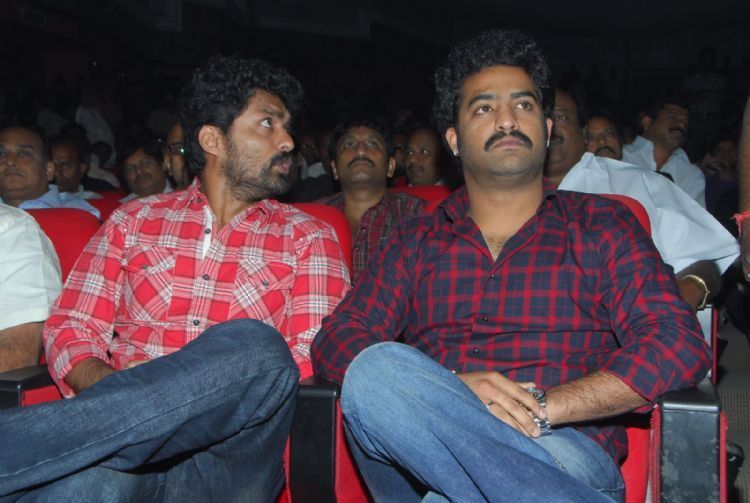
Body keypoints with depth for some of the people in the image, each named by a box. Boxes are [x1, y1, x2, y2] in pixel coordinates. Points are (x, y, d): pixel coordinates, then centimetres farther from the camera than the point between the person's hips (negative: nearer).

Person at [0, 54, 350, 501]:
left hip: (229, 451, 3)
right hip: (121, 431, -2)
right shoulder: (135, 221, 18)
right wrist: (117, 388, -13)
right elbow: (70, 331, 11)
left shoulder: (308, 238, 15)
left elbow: (312, 360, 2)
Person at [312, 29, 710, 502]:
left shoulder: (600, 225, 13)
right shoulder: (419, 239, 18)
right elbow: (334, 340, 6)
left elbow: (681, 344, 0)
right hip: (421, 456, 4)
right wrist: (451, 390, -15)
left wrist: (541, 408, -15)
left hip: (561, 449, -4)